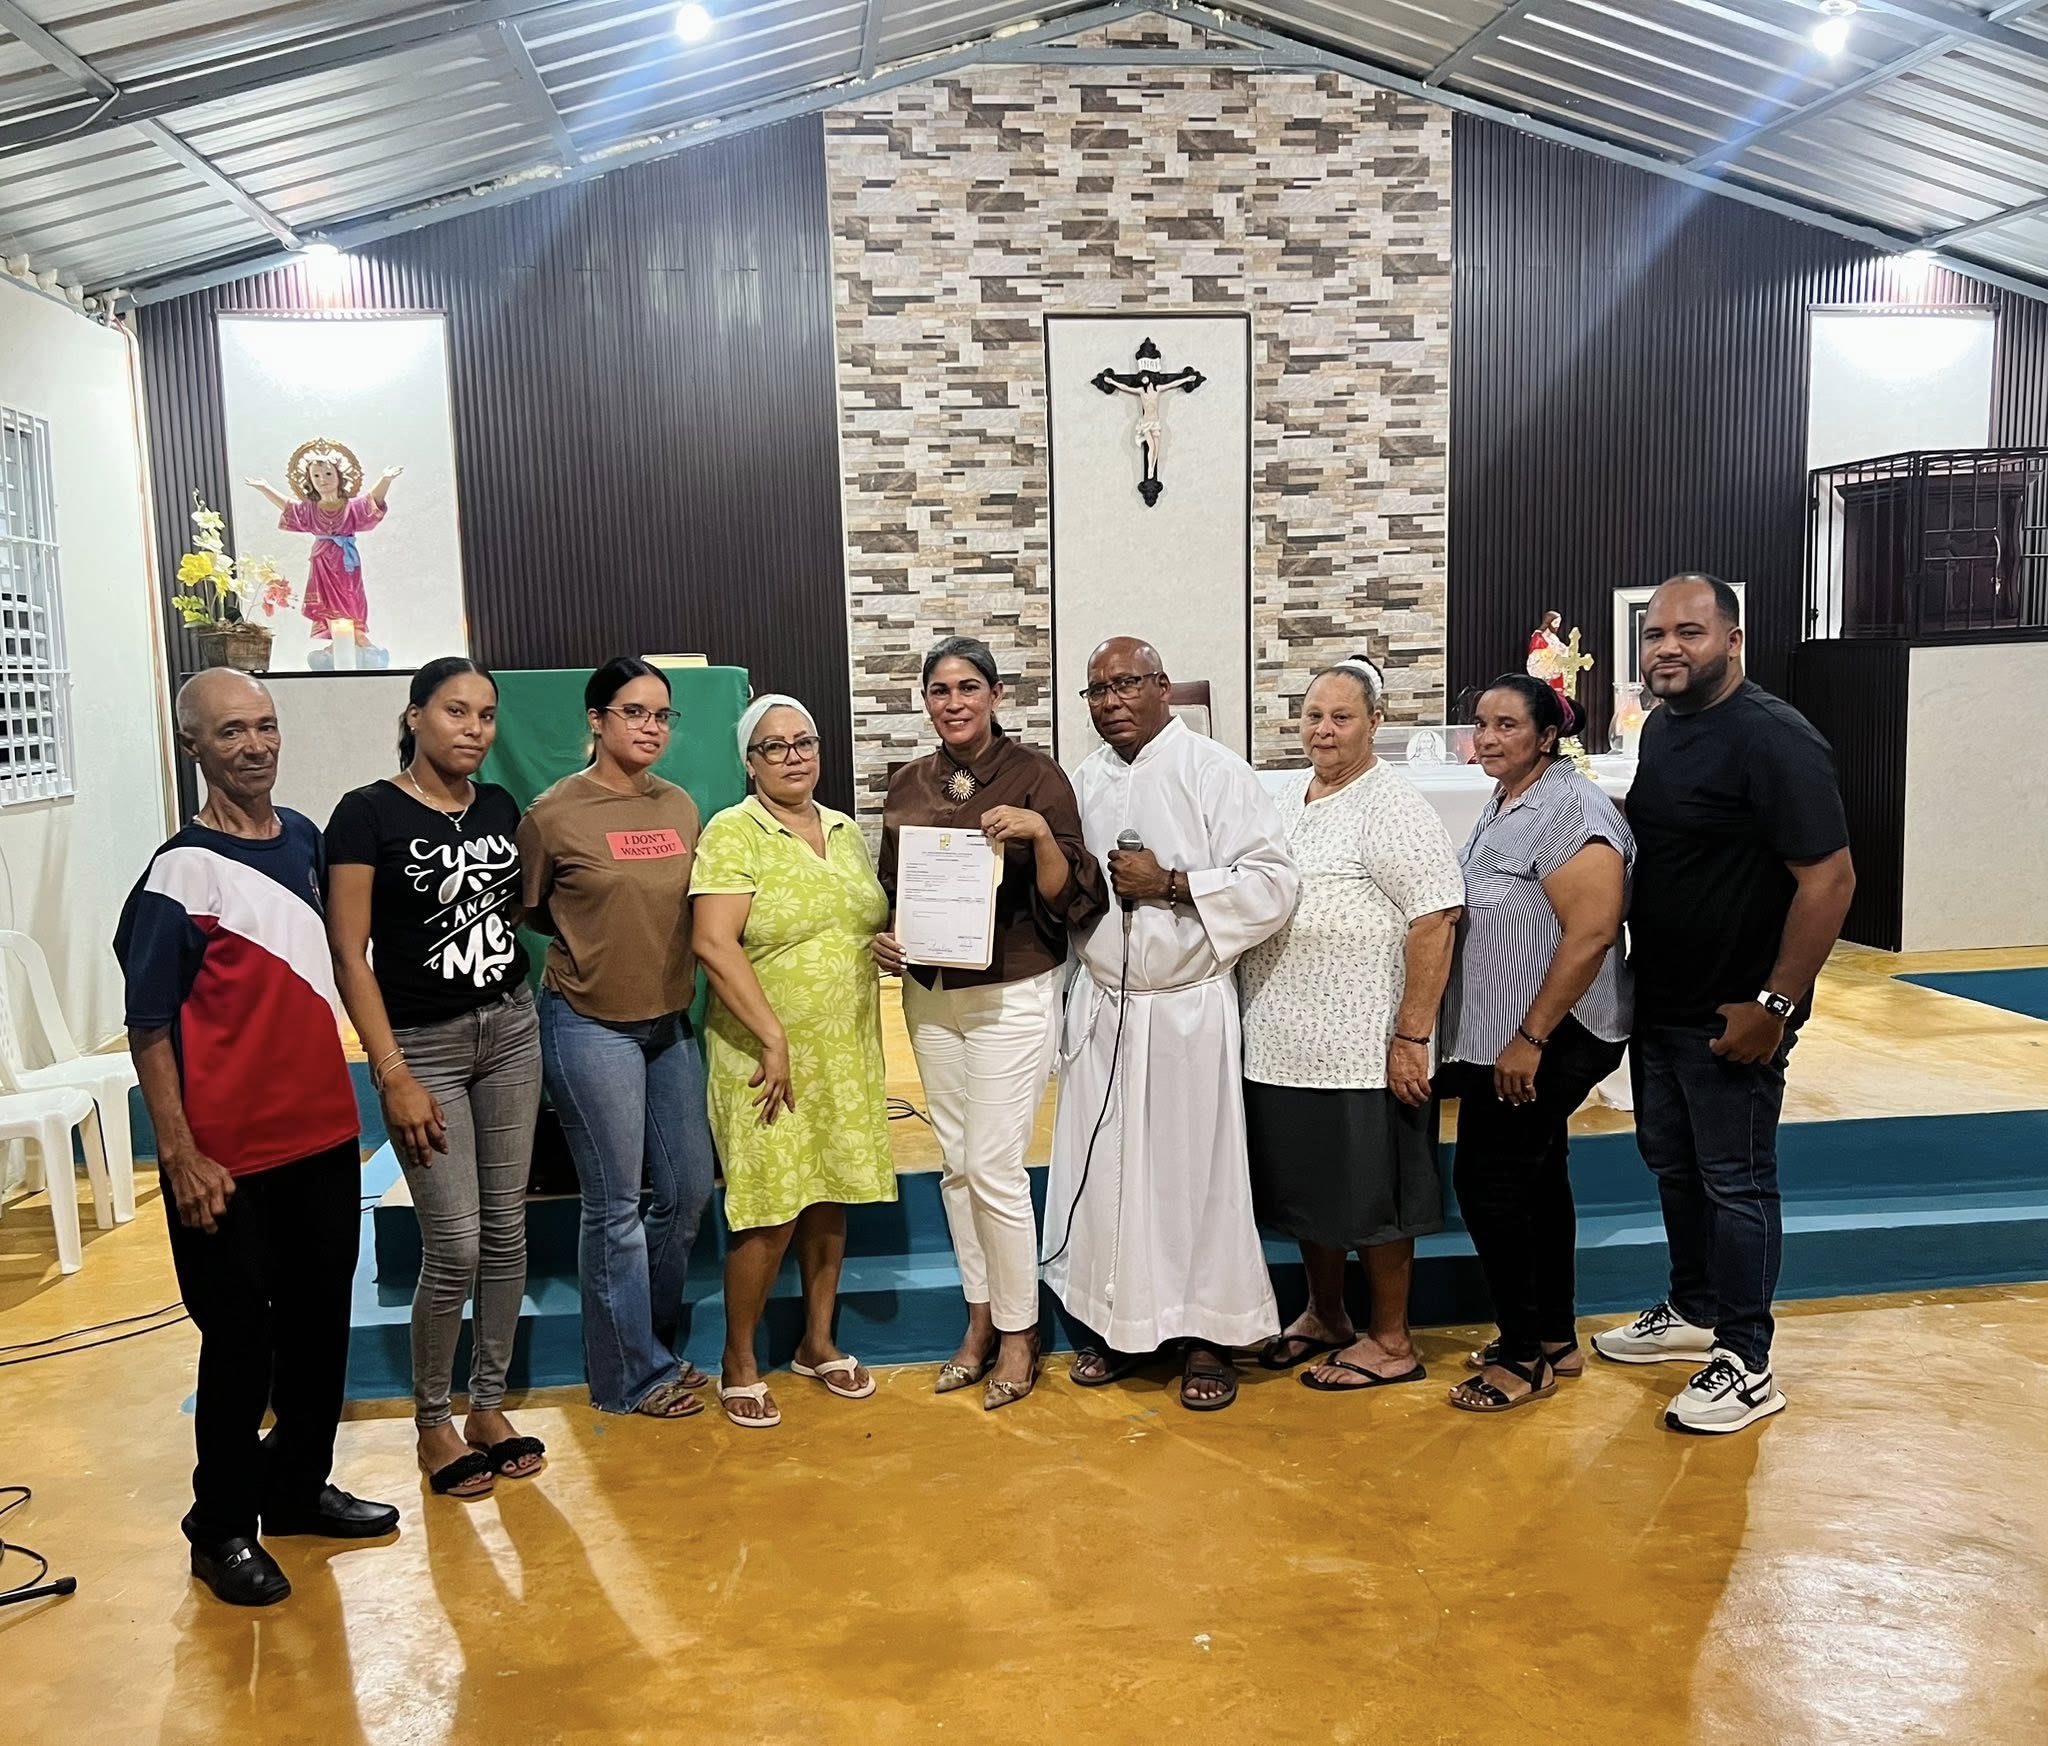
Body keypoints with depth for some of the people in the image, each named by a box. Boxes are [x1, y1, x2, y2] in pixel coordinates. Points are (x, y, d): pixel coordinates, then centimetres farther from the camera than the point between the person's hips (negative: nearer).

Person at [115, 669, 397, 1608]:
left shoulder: (304, 839, 5)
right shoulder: (179, 873, -14)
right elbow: (149, 1027, -12)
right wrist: (181, 1156, -15)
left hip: (324, 1134, 6)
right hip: (231, 1157, -6)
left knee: (320, 1320, 16)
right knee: (240, 1337, 6)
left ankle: (300, 1485, 34)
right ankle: (223, 1526, 23)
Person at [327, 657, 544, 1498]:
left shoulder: (500, 807, 6)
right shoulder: (367, 813, -10)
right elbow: (350, 956, -12)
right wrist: (394, 1077, -16)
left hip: (511, 1029, 5)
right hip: (424, 1043, -5)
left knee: (506, 1230, 9)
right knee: (454, 1245, -4)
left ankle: (488, 1405, 25)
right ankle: (432, 1421, 17)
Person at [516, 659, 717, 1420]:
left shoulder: (680, 807, 5)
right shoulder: (555, 812, -10)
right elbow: (526, 909, 1)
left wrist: (651, 943, 3)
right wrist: (593, 942, 0)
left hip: (670, 1022, 6)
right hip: (590, 1027, -6)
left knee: (688, 1190, 12)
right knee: (616, 1206, 3)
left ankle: (651, 1344, 32)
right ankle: (634, 1375, 19)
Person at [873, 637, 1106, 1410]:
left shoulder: (1036, 774, -8)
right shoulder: (909, 785, 6)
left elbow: (1069, 899, -10)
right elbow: (890, 889, 17)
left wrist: (1041, 834, -26)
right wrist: (883, 939, -2)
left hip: (1013, 992, -5)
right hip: (930, 992, 5)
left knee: (995, 1167, -4)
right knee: (957, 1164, 13)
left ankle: (1018, 1334, 15)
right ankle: (979, 1321, 28)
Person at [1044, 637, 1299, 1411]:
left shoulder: (1215, 772, -7)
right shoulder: (1082, 781, 9)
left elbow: (1274, 882, -14)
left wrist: (1170, 883, -19)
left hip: (1188, 1007, -4)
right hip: (1101, 1005, 5)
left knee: (1195, 1169, 3)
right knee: (1103, 1167, 9)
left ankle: (1206, 1334, 18)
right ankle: (1118, 1321, 25)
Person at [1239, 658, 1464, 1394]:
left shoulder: (1393, 810, -12)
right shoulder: (1284, 798, 11)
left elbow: (1434, 923, -17)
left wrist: (1412, 1037, -20)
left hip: (1361, 1051, -7)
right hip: (1280, 1044, 7)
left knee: (1370, 1196, 5)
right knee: (1307, 1187, 17)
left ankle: (1390, 1341, 20)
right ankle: (1324, 1316, 35)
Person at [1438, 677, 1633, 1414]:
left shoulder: (1569, 812, -19)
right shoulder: (1505, 804, 11)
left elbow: (1591, 934, -25)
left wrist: (1529, 1038, -22)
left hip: (1546, 1041, -9)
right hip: (1506, 1036, 9)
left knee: (1488, 1182, -4)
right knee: (1536, 1181, 16)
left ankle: (1526, 1354, 10)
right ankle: (1554, 1337, 28)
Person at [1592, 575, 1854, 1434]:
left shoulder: (1774, 740, -19)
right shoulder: (1661, 728, 7)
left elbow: (1829, 878, -21)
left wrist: (1774, 1003, -22)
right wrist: (1633, 975, 11)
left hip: (1730, 1016, -8)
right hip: (1657, 1001, 8)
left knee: (1734, 1180, 2)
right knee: (1673, 1163, 18)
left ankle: (1748, 1364, 16)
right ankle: (1693, 1313, 36)